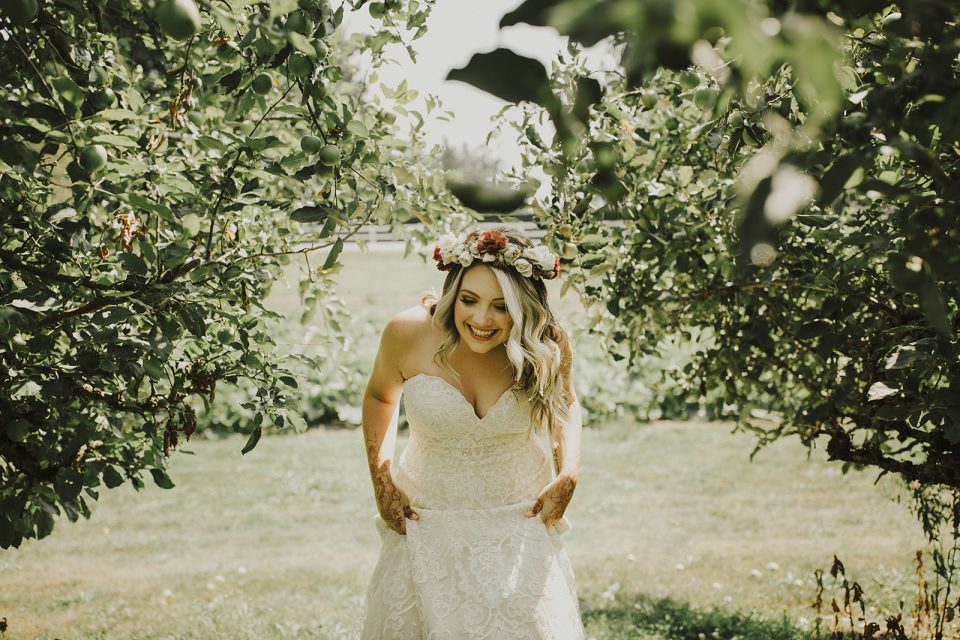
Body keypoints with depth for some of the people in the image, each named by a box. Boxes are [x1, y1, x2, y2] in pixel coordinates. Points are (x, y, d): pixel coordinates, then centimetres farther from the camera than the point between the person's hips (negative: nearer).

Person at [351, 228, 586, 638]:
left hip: (520, 517, 0)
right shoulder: (408, 334, -20)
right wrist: (381, 481, -3)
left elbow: (564, 403, 7)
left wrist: (568, 476, -7)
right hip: (428, 519, 0)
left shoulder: (545, 348, -17)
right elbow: (381, 396, 2)